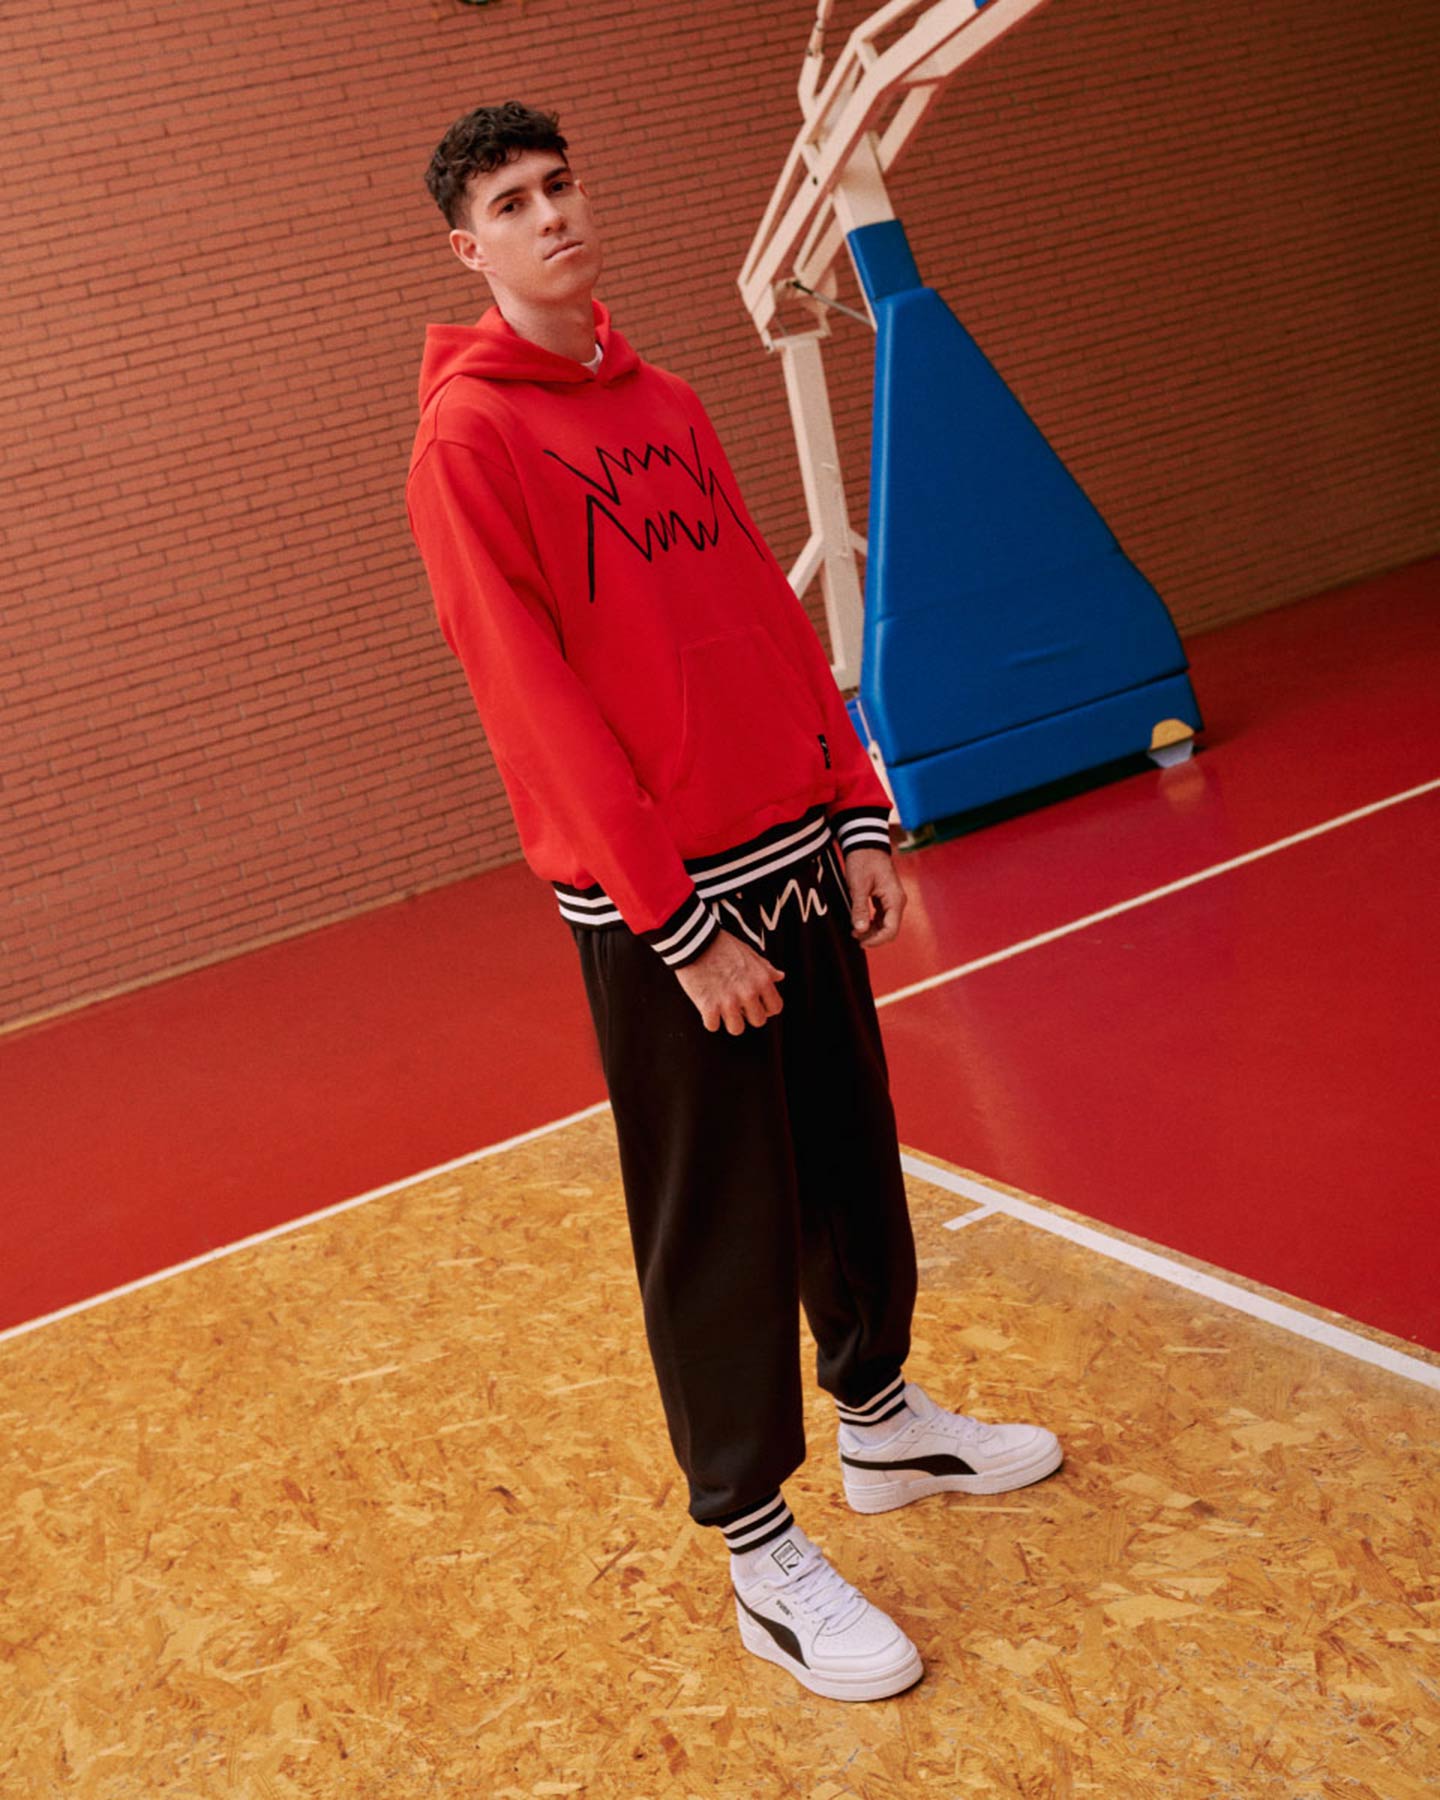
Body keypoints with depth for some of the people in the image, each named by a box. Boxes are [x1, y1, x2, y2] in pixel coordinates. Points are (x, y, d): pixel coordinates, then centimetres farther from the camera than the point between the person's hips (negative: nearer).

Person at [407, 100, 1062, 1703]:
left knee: (853, 1162, 17)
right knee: (717, 1230, 2)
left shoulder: (664, 402, 12)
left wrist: (854, 815, 9)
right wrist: (678, 921, -17)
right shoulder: (465, 441, -11)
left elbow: (774, 623, 14)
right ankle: (759, 1553, 17)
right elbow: (535, 700, -16)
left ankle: (880, 1418, 38)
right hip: (659, 907, -7)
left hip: (793, 855, 7)